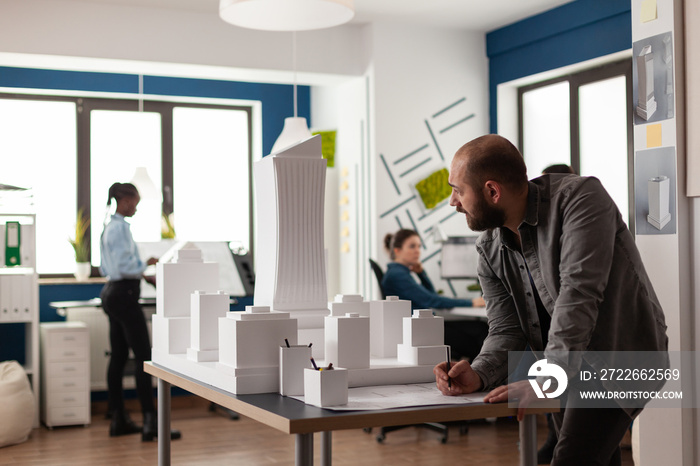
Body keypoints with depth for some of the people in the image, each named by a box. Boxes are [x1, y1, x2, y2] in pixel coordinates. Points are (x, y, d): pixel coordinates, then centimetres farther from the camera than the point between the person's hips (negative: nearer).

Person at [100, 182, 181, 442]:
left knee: (118, 356, 11)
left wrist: (144, 275, 19)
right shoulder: (121, 227, -15)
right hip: (124, 294, -11)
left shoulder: (109, 226, 16)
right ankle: (150, 422, -13)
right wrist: (145, 265, -4)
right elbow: (123, 266, -22)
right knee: (143, 356, -11)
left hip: (112, 293, 11)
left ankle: (118, 420, 15)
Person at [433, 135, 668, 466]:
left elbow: (578, 294, -30)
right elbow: (506, 330, -3)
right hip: (568, 370, 7)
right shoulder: (490, 249, 0)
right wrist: (479, 375, -24)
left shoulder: (581, 198, -21)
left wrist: (546, 379, -36)